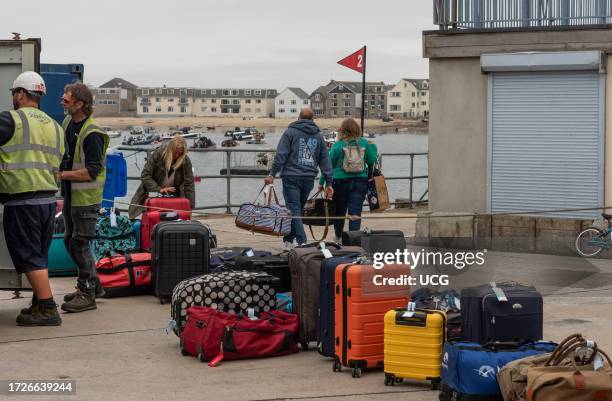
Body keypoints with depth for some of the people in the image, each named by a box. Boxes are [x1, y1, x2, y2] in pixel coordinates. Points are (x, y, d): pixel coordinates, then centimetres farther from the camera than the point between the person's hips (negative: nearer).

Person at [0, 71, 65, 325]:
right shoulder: (54, 126, 15)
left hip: (21, 202, -7)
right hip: (49, 199, 7)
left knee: (29, 257, -3)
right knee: (39, 255, 17)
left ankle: (48, 309, -6)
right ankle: (39, 304, 23)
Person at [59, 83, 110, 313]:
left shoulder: (92, 134, -21)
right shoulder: (67, 122, 7)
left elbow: (92, 171, -24)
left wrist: (62, 174, -23)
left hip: (86, 197, -9)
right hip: (70, 194, 9)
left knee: (79, 243, -5)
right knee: (70, 241, 16)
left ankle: (87, 295, 4)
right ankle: (93, 284, 29)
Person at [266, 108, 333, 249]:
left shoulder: (290, 132, 0)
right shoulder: (318, 135, 12)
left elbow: (281, 155, -8)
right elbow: (325, 160, 10)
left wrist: (272, 174, -8)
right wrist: (328, 183, 10)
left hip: (291, 177, -4)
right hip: (309, 179, 4)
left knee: (294, 210, -5)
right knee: (298, 209, 16)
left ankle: (302, 242, -16)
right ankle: (288, 240, 23)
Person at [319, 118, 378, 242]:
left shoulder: (337, 145, -5)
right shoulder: (365, 143, -1)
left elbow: (328, 165, -2)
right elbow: (372, 162, 6)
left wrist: (321, 183, 7)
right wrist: (374, 147, 23)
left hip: (340, 182, -1)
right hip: (360, 182, 1)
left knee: (339, 211, 15)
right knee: (355, 211, -1)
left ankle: (338, 237, 30)